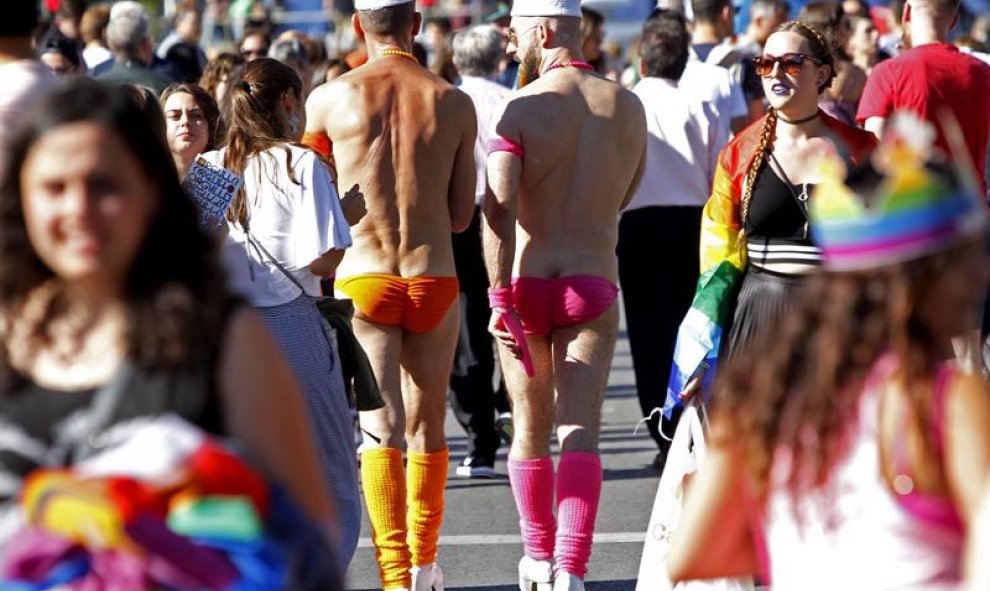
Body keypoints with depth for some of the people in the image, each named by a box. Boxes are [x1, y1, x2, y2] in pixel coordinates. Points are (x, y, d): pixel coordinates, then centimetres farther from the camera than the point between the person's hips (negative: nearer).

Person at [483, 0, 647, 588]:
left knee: (531, 428, 14)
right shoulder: (628, 107, 6)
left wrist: (499, 296, -19)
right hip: (593, 283, 1)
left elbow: (499, 207, -17)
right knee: (580, 430, -5)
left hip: (525, 283, -1)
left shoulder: (522, 108, -7)